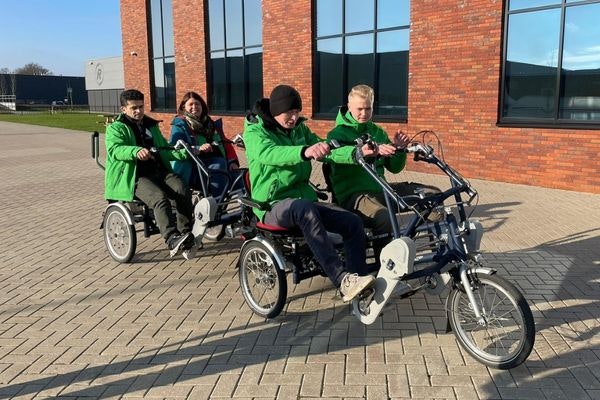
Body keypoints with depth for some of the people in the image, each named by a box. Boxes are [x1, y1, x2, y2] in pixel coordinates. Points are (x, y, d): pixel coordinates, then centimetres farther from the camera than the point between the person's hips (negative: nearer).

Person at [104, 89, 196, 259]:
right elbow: (115, 149, -15)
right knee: (160, 198, -34)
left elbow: (164, 149, 29)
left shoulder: (151, 125, 25)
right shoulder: (116, 128, 6)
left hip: (159, 171, 5)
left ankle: (186, 236, -21)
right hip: (135, 177, -5)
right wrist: (136, 151, -36)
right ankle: (172, 239, -39)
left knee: (184, 191, -24)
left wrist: (184, 153, 9)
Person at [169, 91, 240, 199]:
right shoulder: (179, 125, 7)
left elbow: (226, 144, 19)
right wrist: (198, 149, -25)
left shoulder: (212, 124, 24)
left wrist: (232, 161, 0)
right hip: (193, 172, -5)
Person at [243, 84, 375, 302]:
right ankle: (343, 280, -43)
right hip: (273, 205, -6)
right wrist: (304, 152, -49)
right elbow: (272, 154, -29)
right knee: (305, 209, -39)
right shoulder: (255, 132, -6)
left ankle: (356, 279, -12)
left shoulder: (299, 129, 13)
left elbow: (325, 150, 2)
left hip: (304, 200, 6)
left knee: (353, 222, -16)